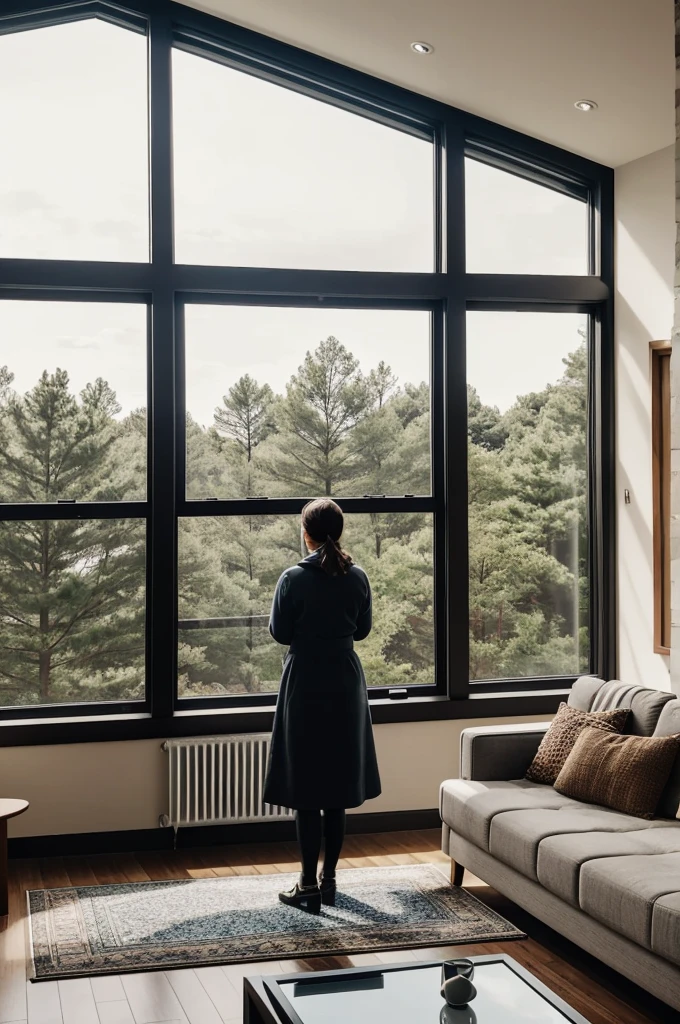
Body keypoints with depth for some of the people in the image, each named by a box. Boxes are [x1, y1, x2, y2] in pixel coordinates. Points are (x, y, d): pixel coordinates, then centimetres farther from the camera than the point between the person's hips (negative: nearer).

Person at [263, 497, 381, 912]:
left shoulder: (294, 579, -13)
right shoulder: (358, 578, -1)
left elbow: (280, 633, -6)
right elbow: (362, 630, 8)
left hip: (305, 686, -4)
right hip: (346, 686, 4)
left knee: (306, 788, 1)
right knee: (338, 785, 12)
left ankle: (309, 887, 3)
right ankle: (329, 878, 19)